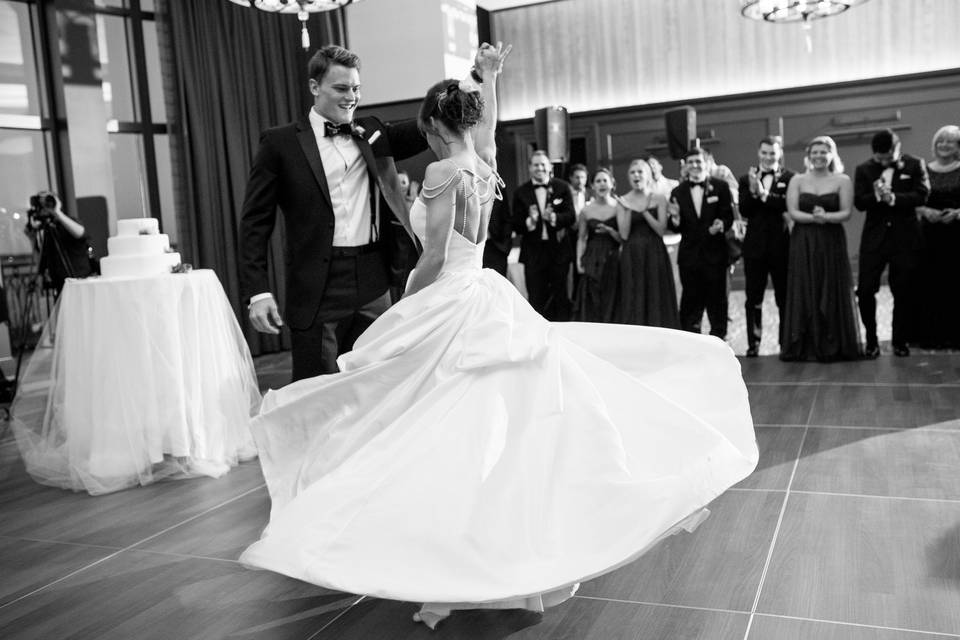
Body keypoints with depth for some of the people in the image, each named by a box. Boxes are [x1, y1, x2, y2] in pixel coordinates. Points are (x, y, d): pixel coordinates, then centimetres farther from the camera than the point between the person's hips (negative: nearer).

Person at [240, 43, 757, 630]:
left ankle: (451, 583, 4)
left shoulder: (443, 172, -14)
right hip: (489, 302, 9)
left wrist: (403, 310, 0)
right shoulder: (486, 164, 8)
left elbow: (434, 259, -14)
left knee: (454, 444, -4)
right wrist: (490, 76, 43)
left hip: (451, 310, -8)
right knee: (506, 435, 12)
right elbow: (489, 123, 31)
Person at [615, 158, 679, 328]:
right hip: (632, 254, 0)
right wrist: (627, 210, -12)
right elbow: (624, 235, -3)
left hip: (655, 253, 0)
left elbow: (661, 230, -6)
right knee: (633, 300, 0)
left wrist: (645, 211, -14)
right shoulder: (623, 201, 5)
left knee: (656, 298, 0)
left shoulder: (659, 199, 3)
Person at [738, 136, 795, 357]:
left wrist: (764, 194, -20)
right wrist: (753, 191, -18)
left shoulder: (790, 178, 1)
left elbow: (790, 204, -15)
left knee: (784, 297, 6)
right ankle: (753, 344, 12)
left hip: (781, 245, -2)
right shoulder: (746, 179, 7)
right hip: (755, 245, 2)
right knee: (753, 298, 5)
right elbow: (744, 211, -2)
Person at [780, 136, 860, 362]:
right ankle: (804, 346, 5)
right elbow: (792, 212, -2)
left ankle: (833, 346, 9)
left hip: (832, 243, 0)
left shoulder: (842, 181, 5)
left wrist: (825, 217, -21)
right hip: (803, 243, 1)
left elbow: (846, 213, -3)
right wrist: (813, 218, -19)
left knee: (832, 291, 1)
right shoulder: (797, 180, 7)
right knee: (804, 292, 0)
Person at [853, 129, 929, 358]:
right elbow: (859, 202, -3)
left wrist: (893, 198, -22)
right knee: (865, 290, -4)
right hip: (874, 237, 1)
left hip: (905, 237, -1)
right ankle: (871, 341, 10)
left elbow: (921, 195, -8)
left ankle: (900, 341, 19)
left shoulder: (915, 165, 3)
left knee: (904, 292, 5)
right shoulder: (864, 170, 6)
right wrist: (876, 196, -23)